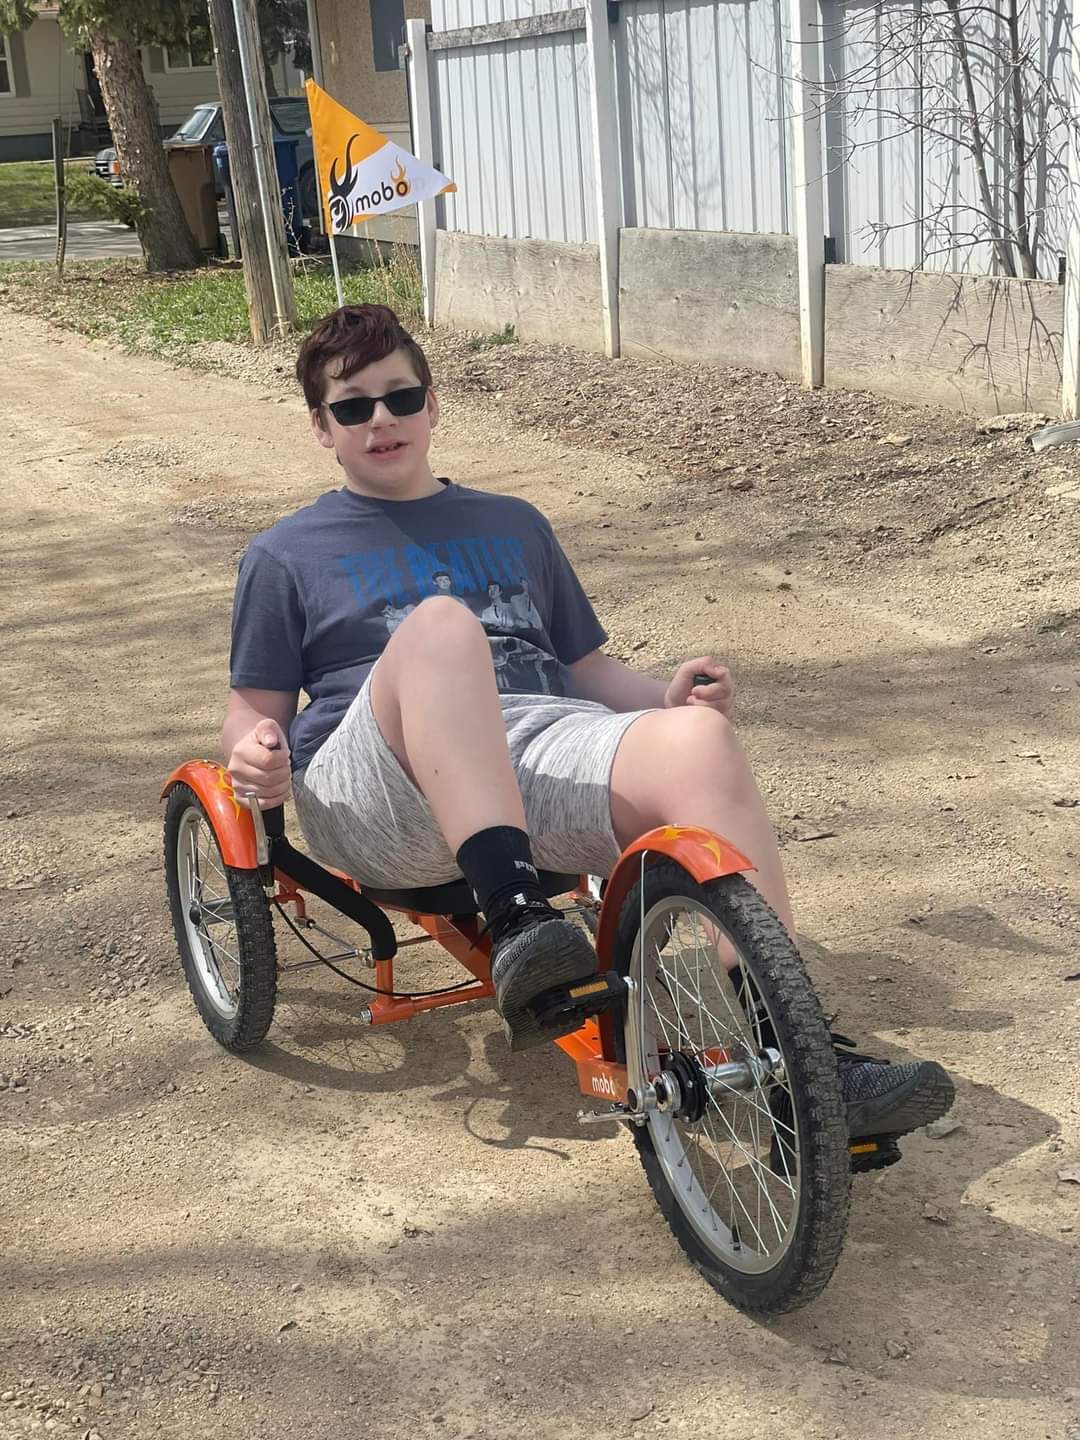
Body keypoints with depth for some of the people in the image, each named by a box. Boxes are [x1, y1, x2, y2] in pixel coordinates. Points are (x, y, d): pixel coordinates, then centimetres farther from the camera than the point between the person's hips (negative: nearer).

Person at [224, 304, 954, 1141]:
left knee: (698, 738, -30)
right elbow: (257, 707, 16)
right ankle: (516, 922, -48)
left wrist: (666, 698, 6)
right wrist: (257, 754, -9)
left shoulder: (515, 526, 29)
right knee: (439, 623, -35)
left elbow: (587, 668, 28)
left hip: (543, 752, 3)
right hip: (380, 796, -2)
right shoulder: (285, 557, 22)